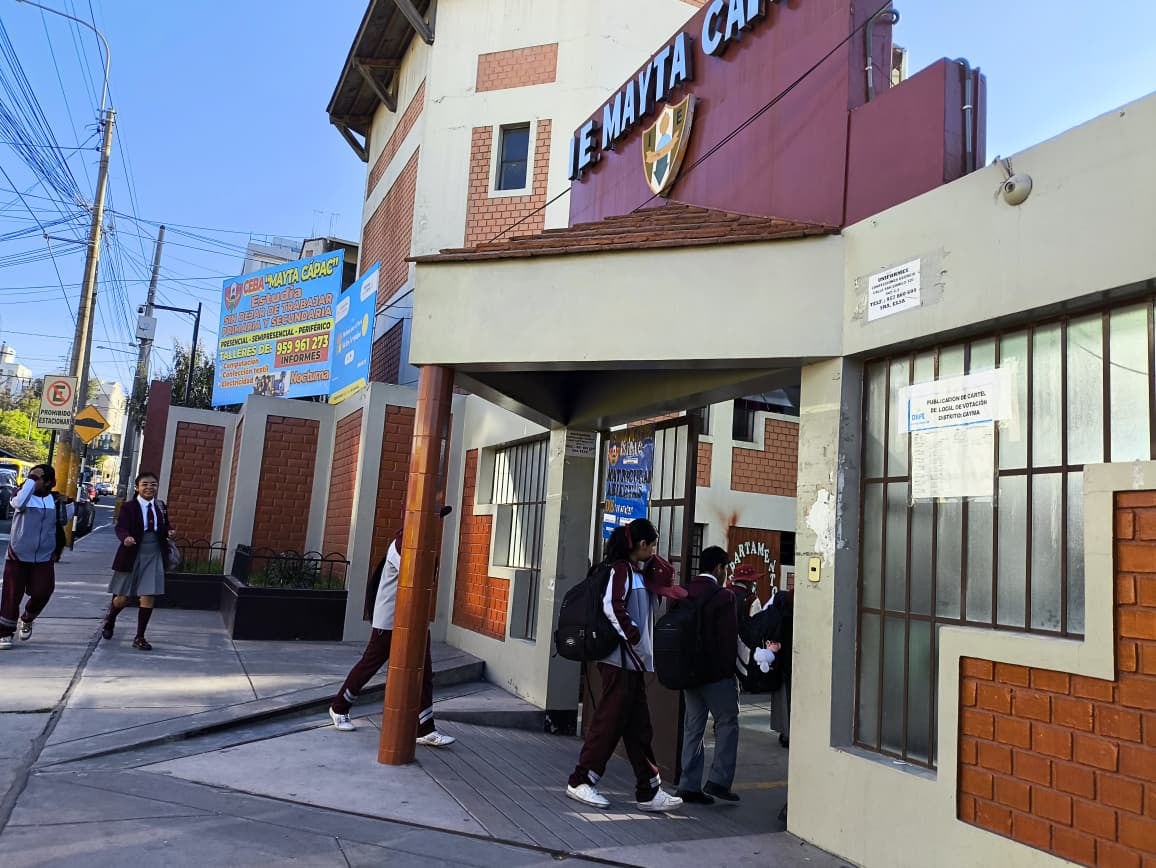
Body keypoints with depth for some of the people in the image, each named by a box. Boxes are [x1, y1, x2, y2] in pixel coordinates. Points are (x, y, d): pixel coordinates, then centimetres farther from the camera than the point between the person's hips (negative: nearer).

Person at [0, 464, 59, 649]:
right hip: (18, 556, -2)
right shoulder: (23, 494, -5)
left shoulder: (54, 500, 4)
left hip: (43, 558, 2)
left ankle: (26, 620, 27)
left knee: (42, 593, -3)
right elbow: (19, 503, -30)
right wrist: (30, 479, -27)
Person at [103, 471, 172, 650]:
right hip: (132, 555, -3)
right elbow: (121, 527, -16)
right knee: (122, 597, 9)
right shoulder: (128, 506, -8)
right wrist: (126, 538, -36)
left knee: (148, 597, -1)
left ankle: (139, 637, 11)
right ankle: (109, 621, 42)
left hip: (154, 556, 3)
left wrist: (169, 531, -7)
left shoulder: (161, 506, 5)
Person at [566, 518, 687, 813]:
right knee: (609, 722, -2)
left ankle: (649, 791, 14)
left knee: (639, 727, 10)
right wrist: (633, 636, -17)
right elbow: (612, 606, -23)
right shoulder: (620, 569, -11)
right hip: (620, 659, -9)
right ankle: (580, 781, 10)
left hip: (632, 661, 9)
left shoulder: (638, 572, 16)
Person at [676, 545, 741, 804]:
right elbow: (729, 638, -14)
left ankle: (689, 786, 14)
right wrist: (729, 670, -3)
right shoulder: (723, 596, -13)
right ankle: (719, 780, 5)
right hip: (716, 675, -6)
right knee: (727, 723, 9)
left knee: (693, 727, 11)